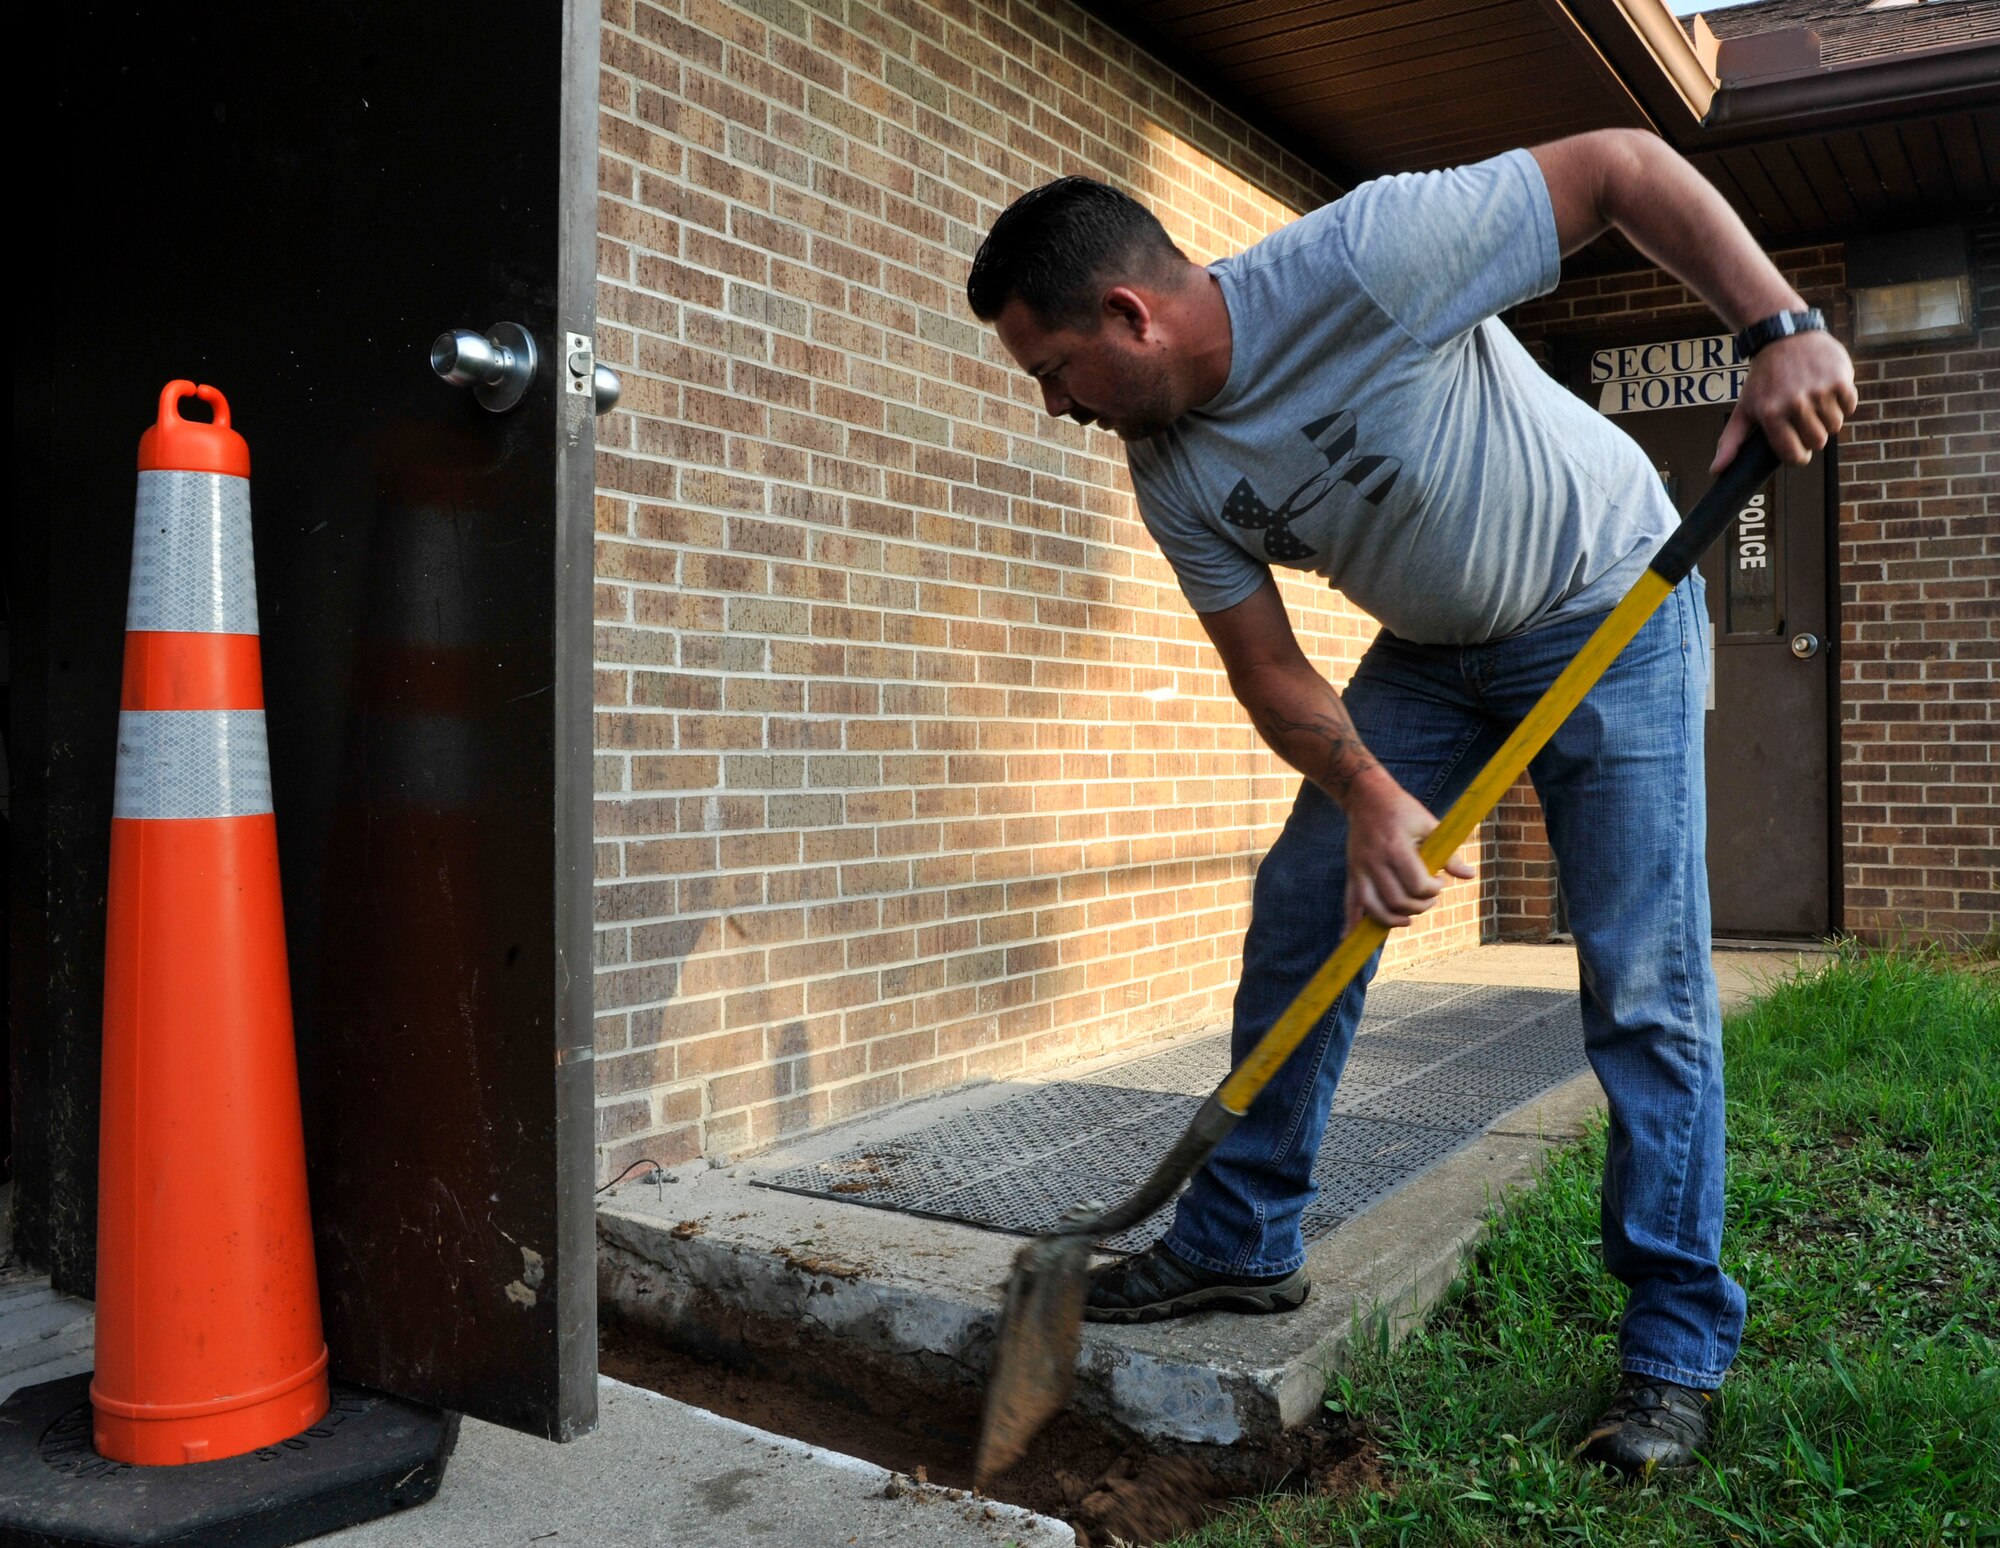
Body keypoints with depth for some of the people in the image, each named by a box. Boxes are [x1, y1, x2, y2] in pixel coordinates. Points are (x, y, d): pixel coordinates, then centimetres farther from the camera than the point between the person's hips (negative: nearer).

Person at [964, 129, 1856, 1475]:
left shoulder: (1363, 255, -30)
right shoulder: (1175, 478, -11)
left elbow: (1626, 164, -22)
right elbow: (1270, 669, -8)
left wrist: (1782, 327, -31)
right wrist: (1367, 793, -26)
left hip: (1611, 609, -5)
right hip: (1430, 654, 6)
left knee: (1647, 984, -9)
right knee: (1301, 907, -1)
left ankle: (1679, 1351, 6)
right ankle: (1241, 1244, 14)